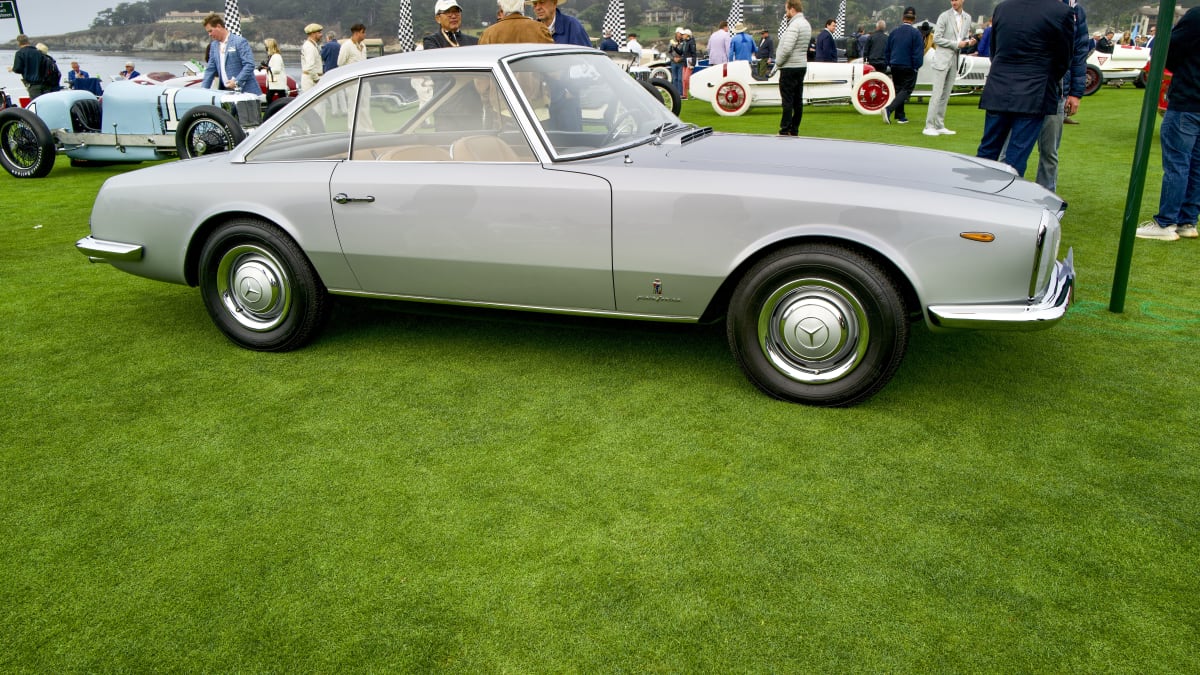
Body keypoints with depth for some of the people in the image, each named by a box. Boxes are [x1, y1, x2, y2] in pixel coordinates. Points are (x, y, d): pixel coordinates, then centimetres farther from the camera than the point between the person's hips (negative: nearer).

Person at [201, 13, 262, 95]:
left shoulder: (240, 41, -7)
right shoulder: (214, 45, 16)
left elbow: (249, 65, -14)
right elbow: (210, 69, 18)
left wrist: (237, 82, -21)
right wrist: (203, 89, 9)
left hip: (244, 91, -6)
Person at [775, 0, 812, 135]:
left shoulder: (794, 25, -16)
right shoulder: (806, 24, 14)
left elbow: (787, 48, -24)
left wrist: (778, 63, -9)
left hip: (789, 68, -9)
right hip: (802, 65, 9)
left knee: (787, 100, -7)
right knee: (798, 100, 9)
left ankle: (785, 130, -6)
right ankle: (794, 129, 13)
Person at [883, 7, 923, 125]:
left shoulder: (894, 32, 4)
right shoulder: (915, 33, -11)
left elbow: (886, 50, 10)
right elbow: (918, 52, -13)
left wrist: (890, 64, 19)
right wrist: (916, 66, -4)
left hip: (895, 66, 5)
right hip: (908, 67, -5)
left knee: (898, 90, 14)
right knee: (906, 90, -2)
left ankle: (900, 116, 15)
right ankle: (889, 109, -22)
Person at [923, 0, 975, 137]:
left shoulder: (967, 18, 12)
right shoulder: (944, 16, -4)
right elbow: (936, 38, -8)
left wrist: (968, 42, -2)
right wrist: (956, 44, -13)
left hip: (955, 60, 6)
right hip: (942, 59, -5)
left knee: (945, 95, 7)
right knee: (937, 94, -9)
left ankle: (939, 126, 10)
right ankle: (929, 126, -7)